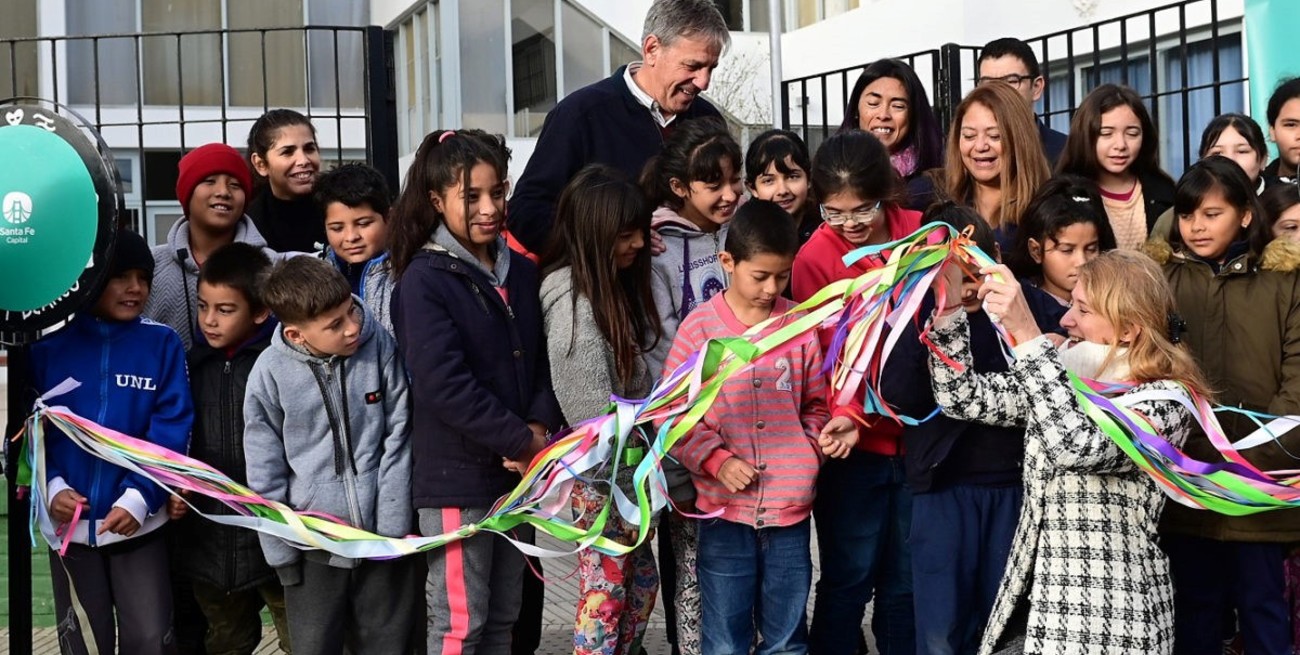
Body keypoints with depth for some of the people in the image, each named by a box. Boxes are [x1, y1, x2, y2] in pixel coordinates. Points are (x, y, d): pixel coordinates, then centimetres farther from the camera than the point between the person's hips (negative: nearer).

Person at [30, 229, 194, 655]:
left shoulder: (161, 344, -3)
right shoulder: (48, 345, 0)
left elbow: (172, 430, -8)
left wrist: (139, 498, -20)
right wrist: (51, 488, -14)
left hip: (139, 520, -1)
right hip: (68, 522, 1)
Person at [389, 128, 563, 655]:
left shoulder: (520, 271, 10)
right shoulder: (424, 280, -11)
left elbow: (541, 360, 10)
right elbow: (444, 384, -19)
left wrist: (541, 428, -9)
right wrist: (523, 442, -16)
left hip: (516, 474, 7)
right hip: (457, 478, -6)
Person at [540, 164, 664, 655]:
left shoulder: (619, 284, 8)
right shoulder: (572, 299, -19)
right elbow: (591, 408, -21)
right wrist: (620, 480, -19)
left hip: (632, 462, 9)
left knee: (641, 579, 15)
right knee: (605, 589, -1)